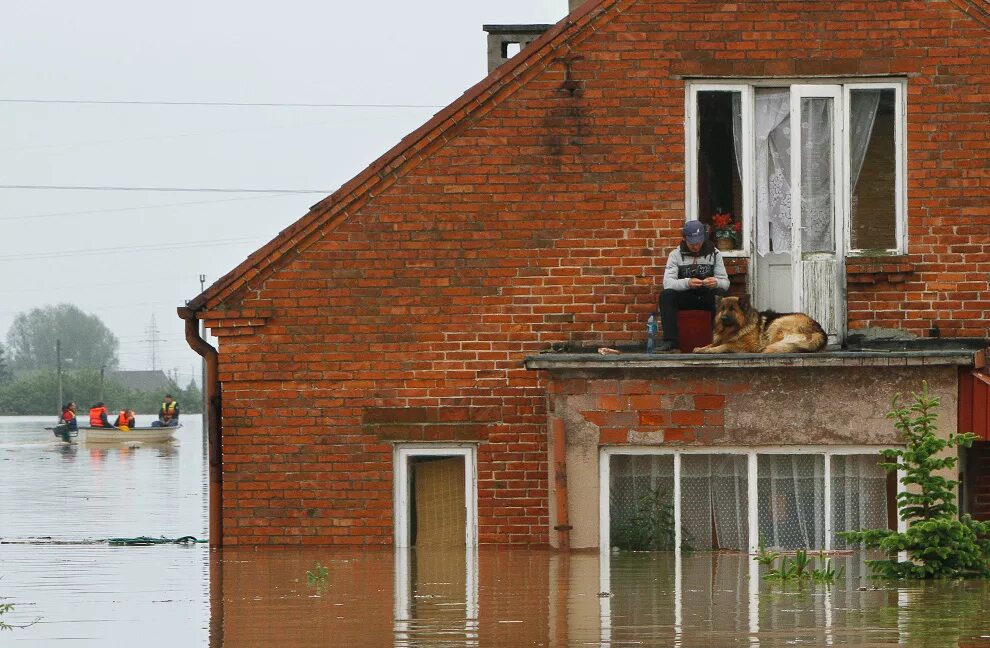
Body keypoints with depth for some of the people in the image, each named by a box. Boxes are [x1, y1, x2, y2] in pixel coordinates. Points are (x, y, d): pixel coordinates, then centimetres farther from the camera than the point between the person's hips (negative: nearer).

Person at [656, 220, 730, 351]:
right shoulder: (676, 254, -1)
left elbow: (725, 283, -2)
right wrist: (687, 283, -35)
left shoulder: (714, 254, 2)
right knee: (666, 295, -30)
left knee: (721, 294, -33)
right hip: (685, 298, 0)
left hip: (708, 297, 0)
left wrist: (716, 282, -29)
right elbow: (667, 283, -14)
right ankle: (670, 339, -30)